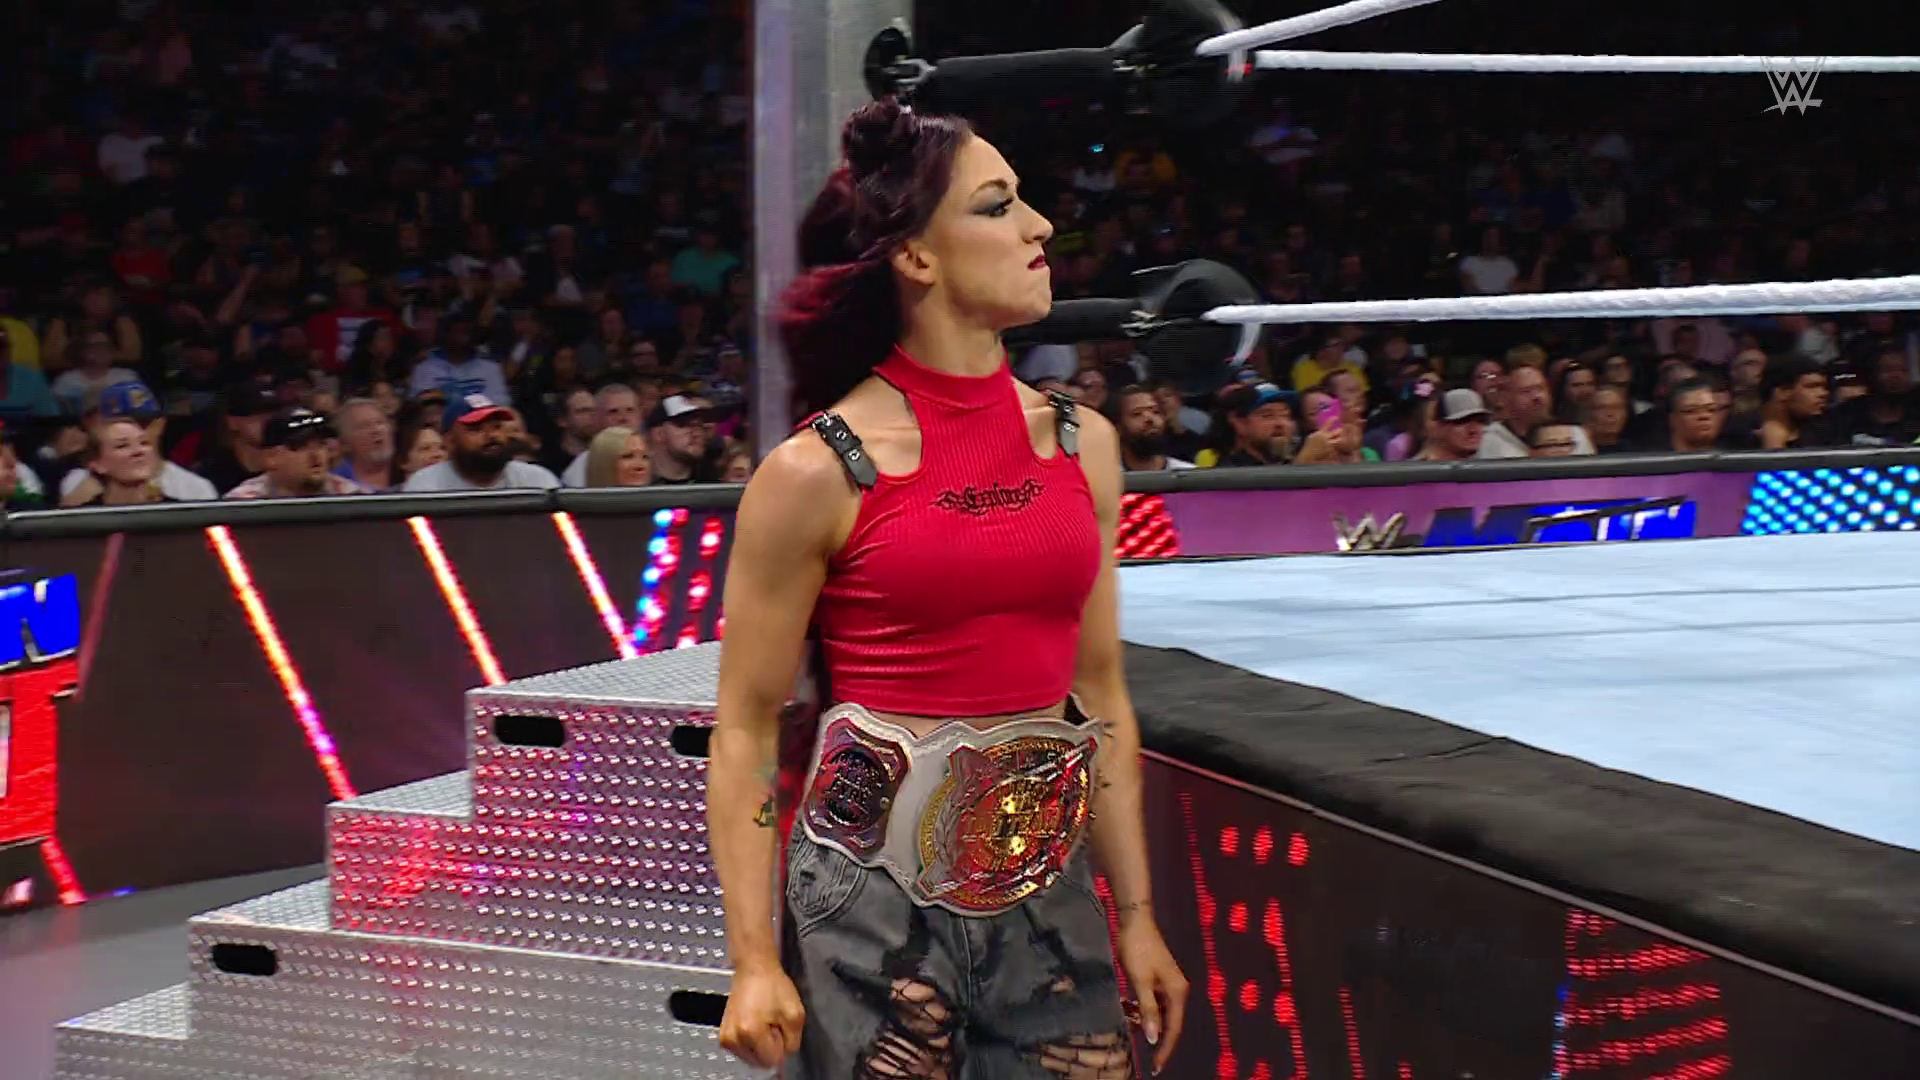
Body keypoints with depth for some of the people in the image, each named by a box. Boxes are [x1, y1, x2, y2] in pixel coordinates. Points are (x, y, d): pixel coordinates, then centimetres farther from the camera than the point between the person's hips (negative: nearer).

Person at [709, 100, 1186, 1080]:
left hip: (1049, 892, 4)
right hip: (876, 887, -4)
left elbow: (1099, 694, 10)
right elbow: (746, 730, -6)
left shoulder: (1081, 443, 5)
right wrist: (755, 960, -12)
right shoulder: (817, 474, -9)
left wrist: (1136, 915, 10)